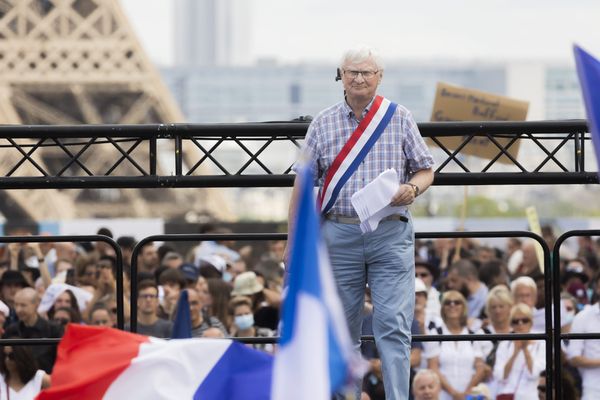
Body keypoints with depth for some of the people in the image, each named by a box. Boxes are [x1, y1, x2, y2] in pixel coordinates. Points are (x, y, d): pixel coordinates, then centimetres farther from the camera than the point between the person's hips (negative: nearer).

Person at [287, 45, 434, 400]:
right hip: (339, 234, 2)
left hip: (391, 235, -2)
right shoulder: (323, 124, 9)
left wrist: (412, 190, -12)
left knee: (393, 325, -10)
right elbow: (303, 184, 11)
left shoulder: (400, 118, 7)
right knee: (343, 328, 5)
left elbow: (426, 170, 11)